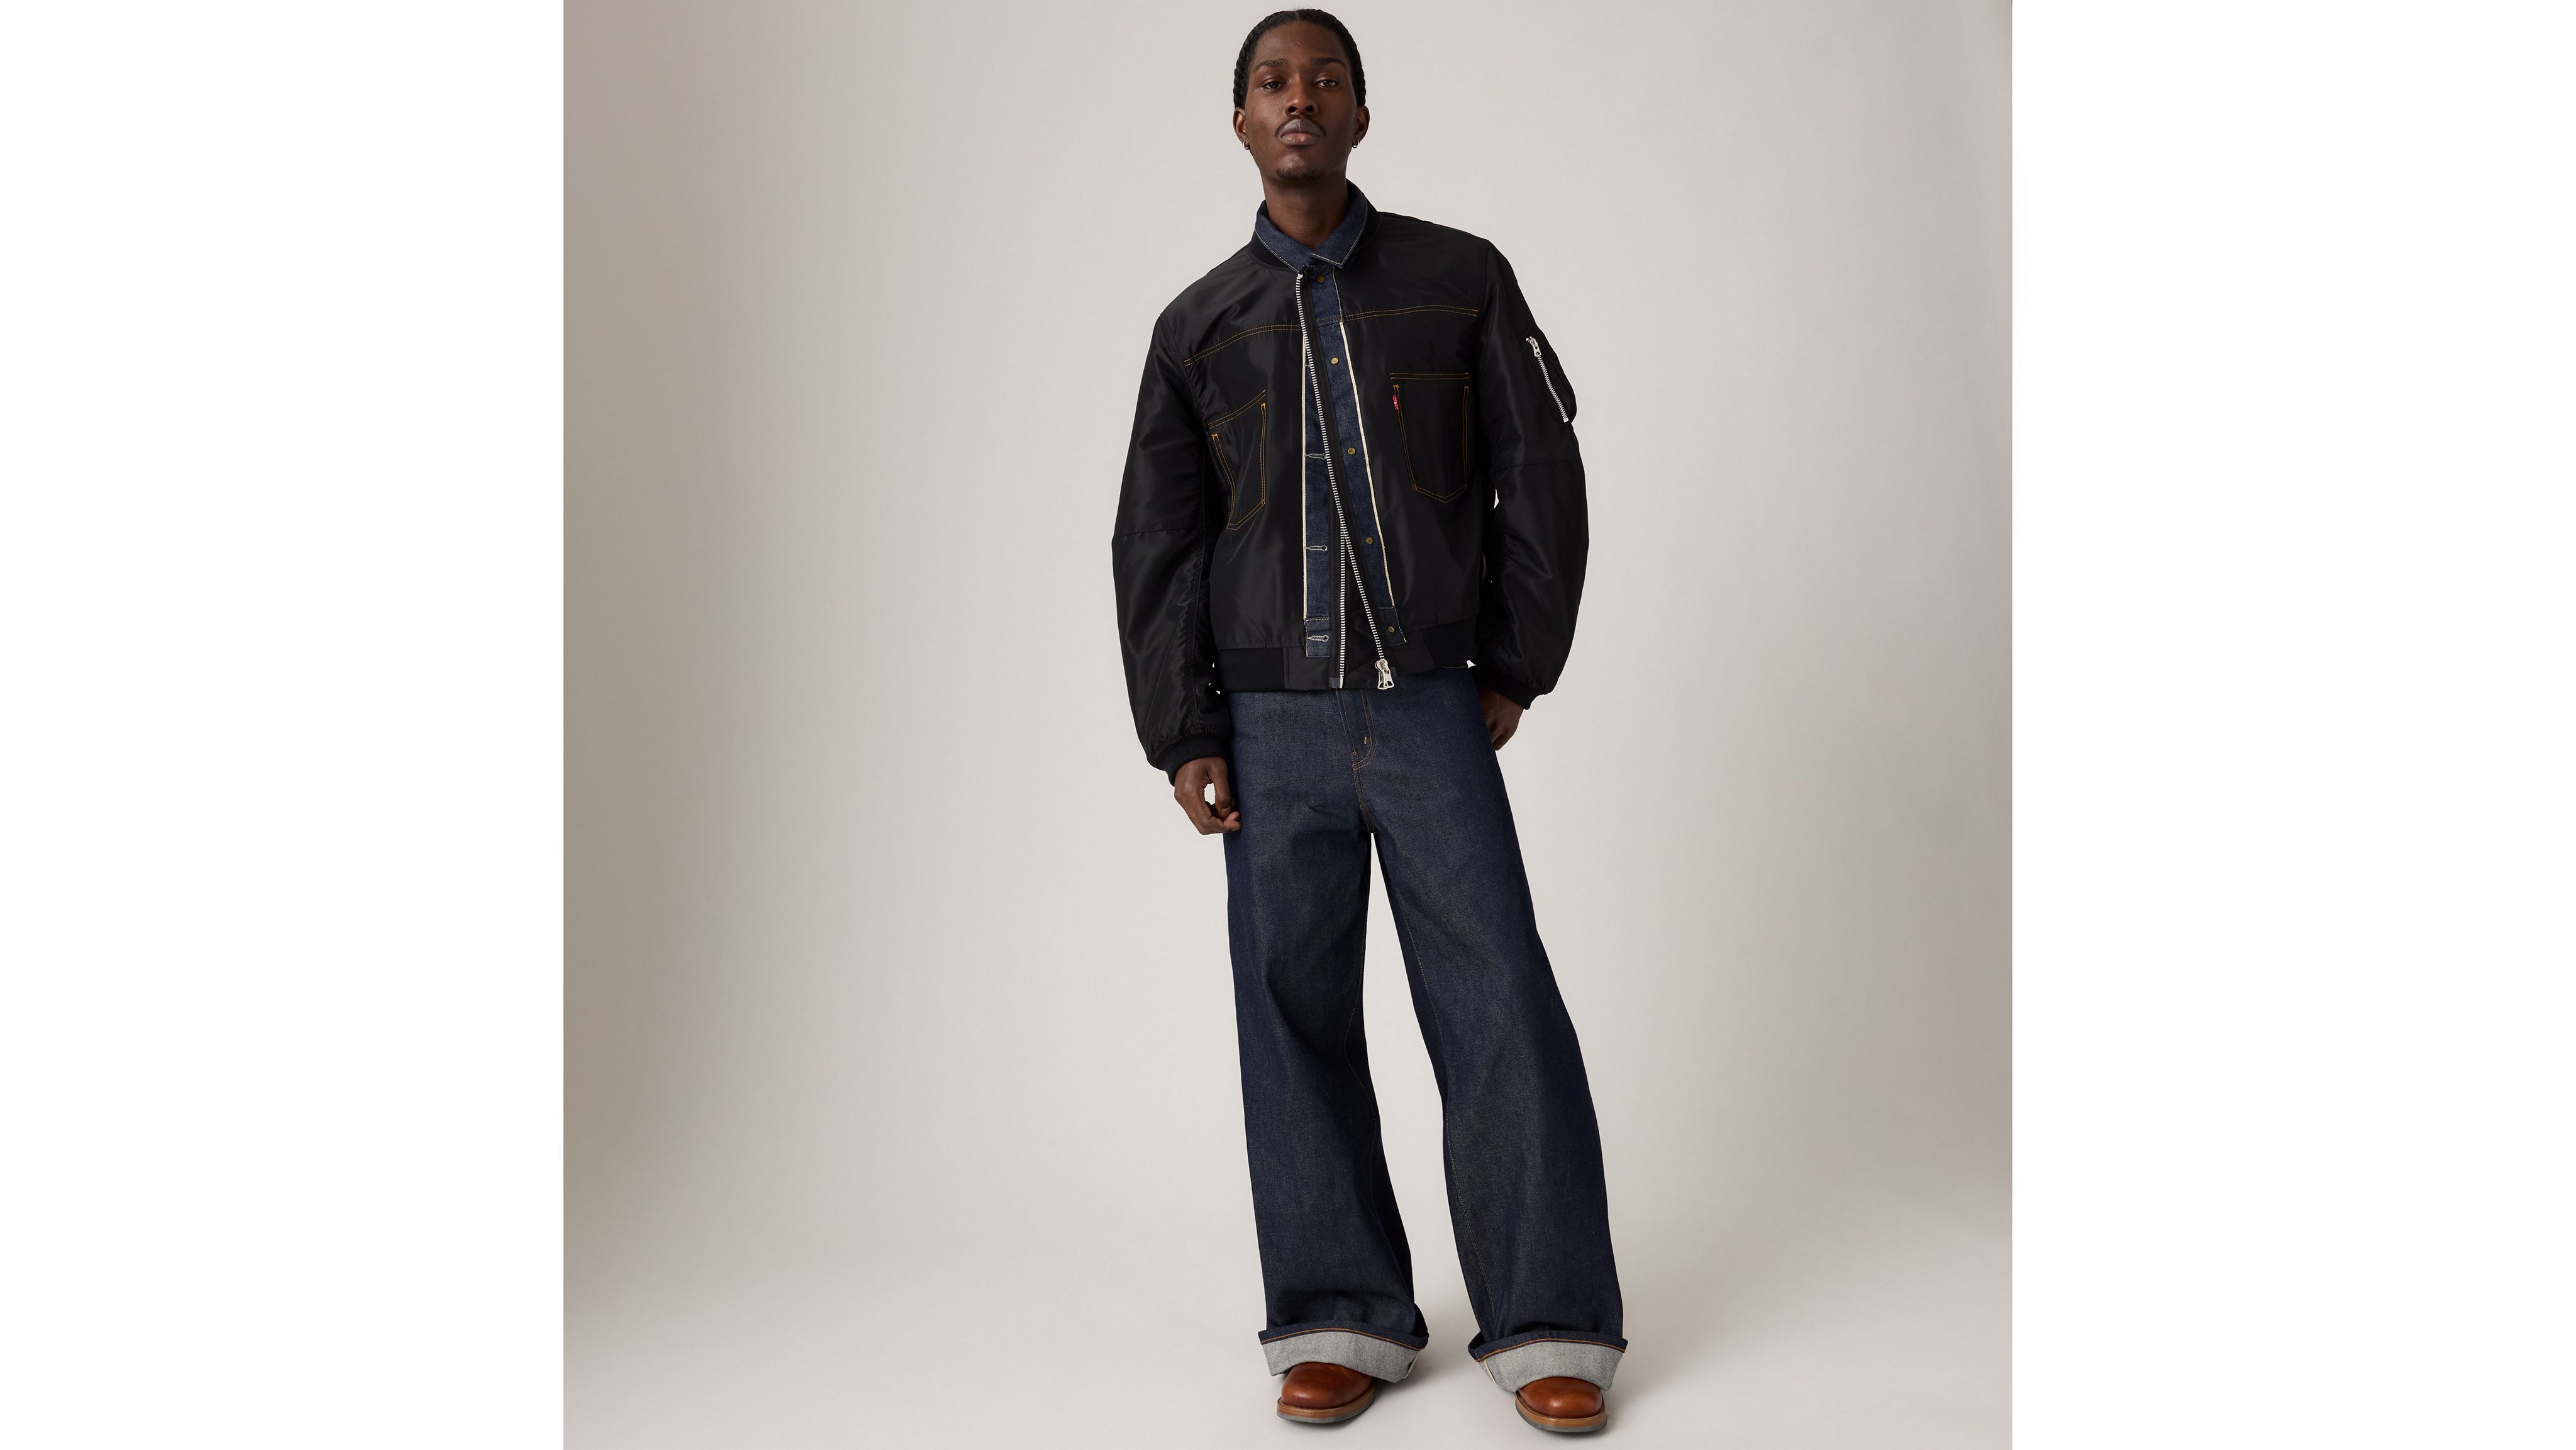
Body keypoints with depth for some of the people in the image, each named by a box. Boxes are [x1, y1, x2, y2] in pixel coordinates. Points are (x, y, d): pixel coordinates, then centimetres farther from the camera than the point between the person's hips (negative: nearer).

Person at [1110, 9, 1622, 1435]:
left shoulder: (1462, 281, 7)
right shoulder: (1198, 326, 11)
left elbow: (1541, 477, 7)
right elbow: (1156, 543, 9)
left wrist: (1516, 669, 2)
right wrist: (1182, 736, 2)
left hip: (1434, 711, -1)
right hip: (1272, 726, 2)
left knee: (1499, 1005, -4)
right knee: (1295, 1012, 3)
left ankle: (1545, 1325, 6)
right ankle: (1339, 1318, 14)